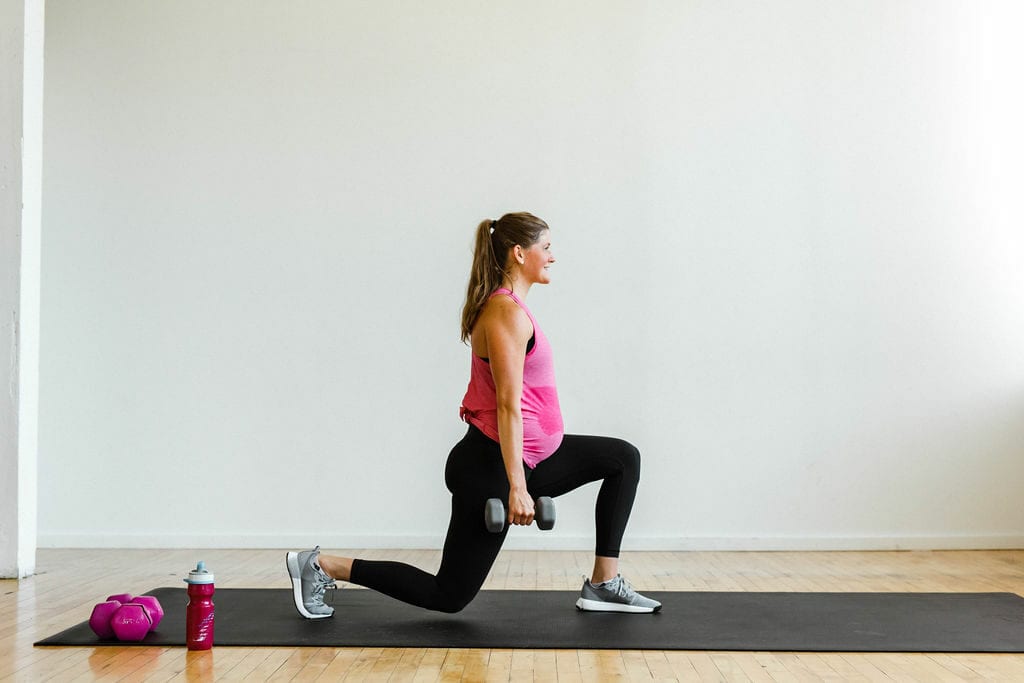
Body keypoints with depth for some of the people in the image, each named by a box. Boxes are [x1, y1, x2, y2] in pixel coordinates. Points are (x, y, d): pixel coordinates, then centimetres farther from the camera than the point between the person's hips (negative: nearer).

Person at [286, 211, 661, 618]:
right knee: (449, 595, 0)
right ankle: (321, 566, 7)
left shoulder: (505, 307, 12)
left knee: (623, 458, 11)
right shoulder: (507, 313, -19)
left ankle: (604, 584, 11)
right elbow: (508, 405, -24)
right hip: (491, 466, -10)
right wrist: (517, 487, -25)